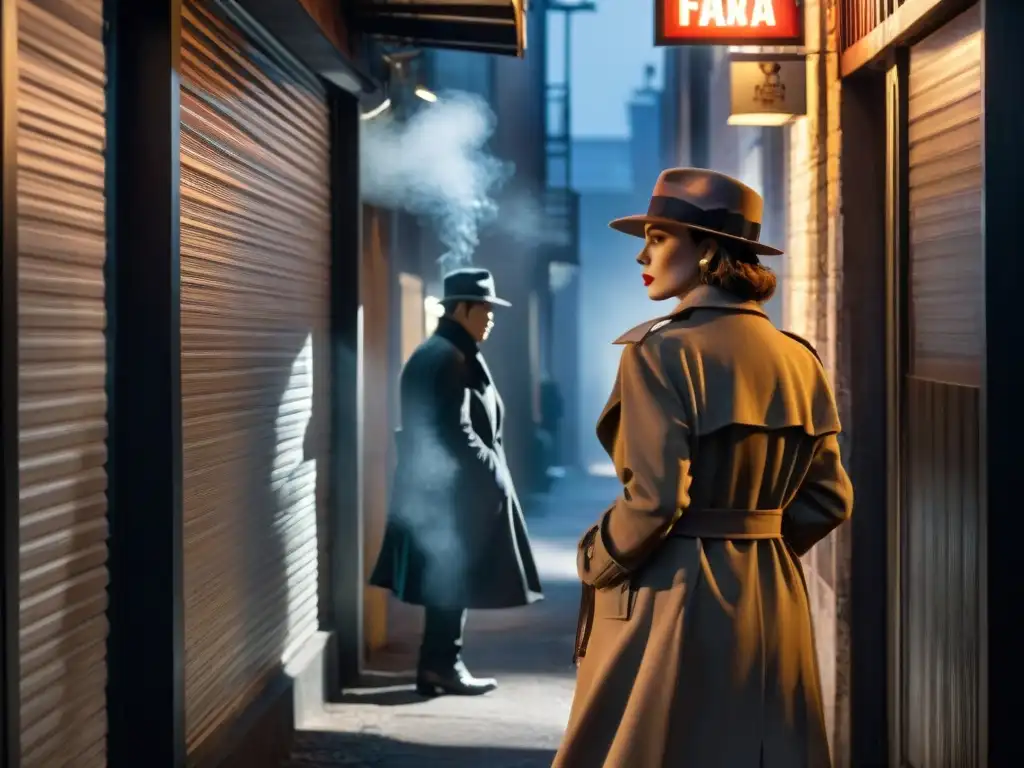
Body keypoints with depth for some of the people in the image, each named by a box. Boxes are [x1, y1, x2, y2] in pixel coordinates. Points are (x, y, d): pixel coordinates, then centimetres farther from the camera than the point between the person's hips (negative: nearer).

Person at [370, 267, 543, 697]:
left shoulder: (432, 354, 16)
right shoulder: (451, 358, -16)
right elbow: (455, 431, -22)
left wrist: (488, 470, 16)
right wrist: (492, 472, -13)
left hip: (437, 486, 10)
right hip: (453, 489, -10)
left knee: (446, 580, 12)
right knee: (452, 579, -3)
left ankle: (437, 664, 16)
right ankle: (443, 664, 2)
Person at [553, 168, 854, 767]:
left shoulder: (662, 351, -15)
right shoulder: (797, 358, 6)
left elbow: (655, 500, -21)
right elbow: (829, 498, 8)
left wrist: (595, 562, -5)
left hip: (674, 599, -7)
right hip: (773, 601, 7)